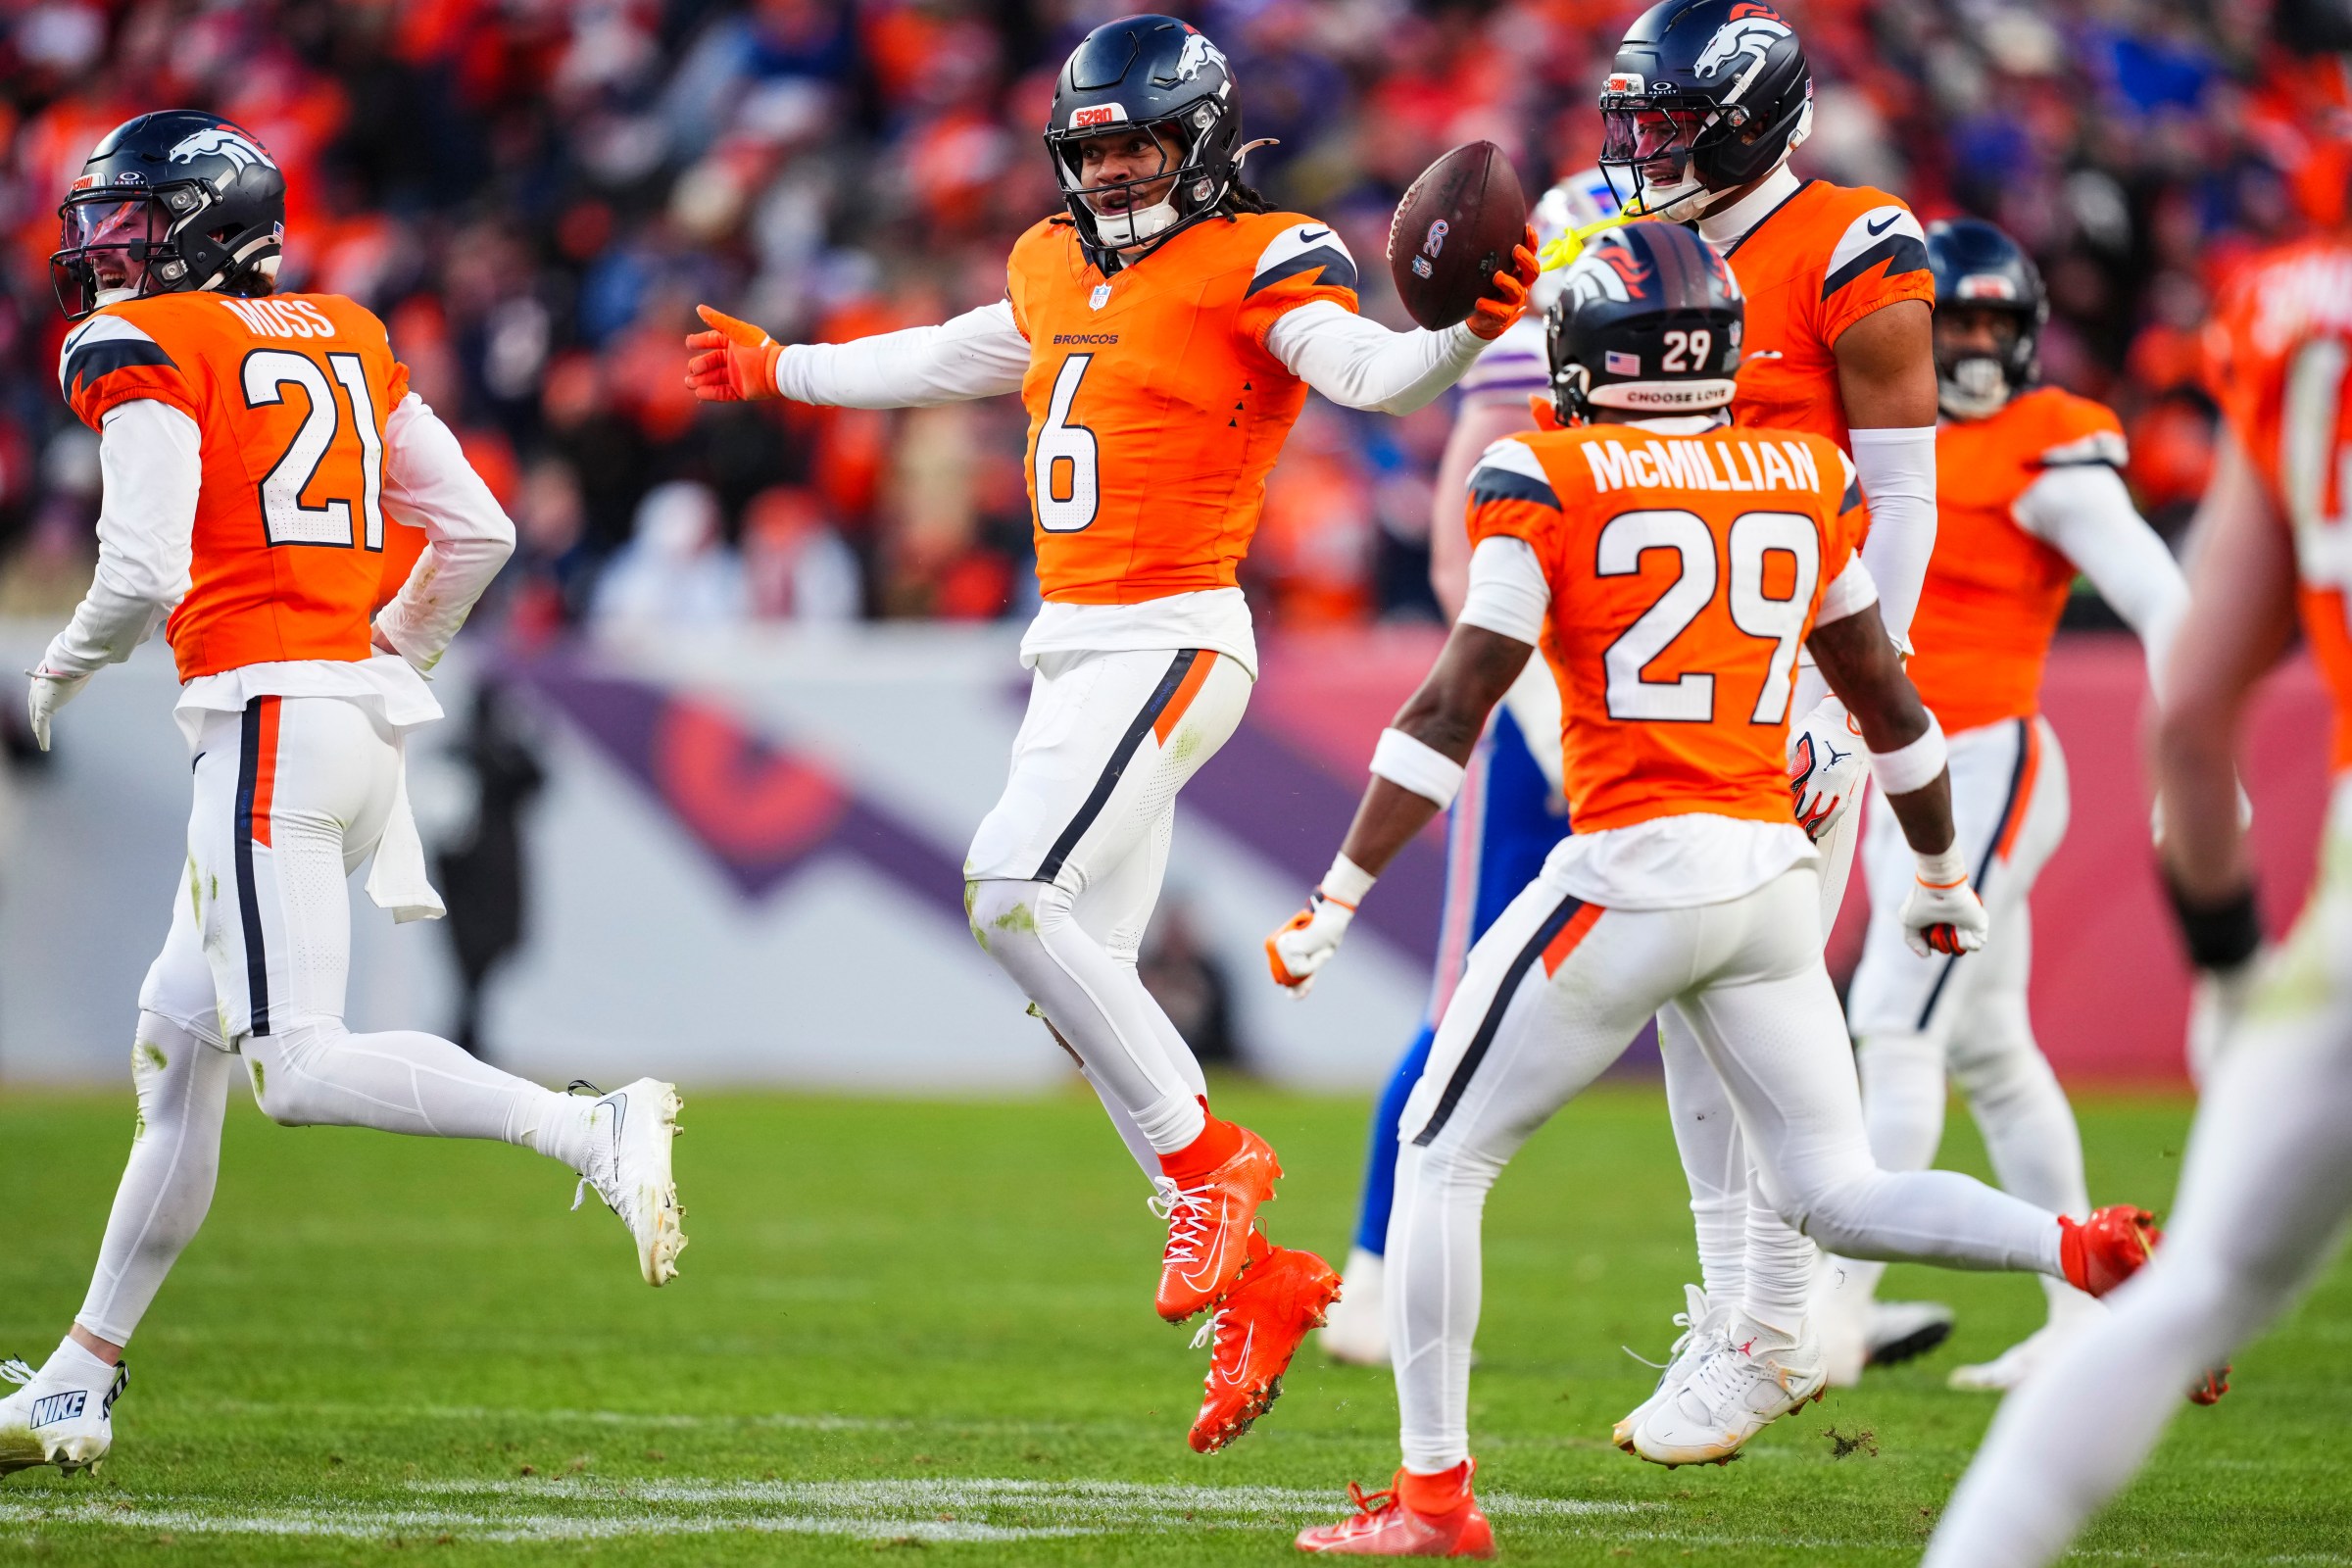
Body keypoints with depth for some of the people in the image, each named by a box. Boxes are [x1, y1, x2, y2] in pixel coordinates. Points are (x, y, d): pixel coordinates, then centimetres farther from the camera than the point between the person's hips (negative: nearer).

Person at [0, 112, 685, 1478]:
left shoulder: (146, 349, -5)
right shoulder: (346, 336, 17)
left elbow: (145, 575, -15)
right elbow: (479, 531, 15)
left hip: (267, 714, -9)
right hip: (362, 709, 9)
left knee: (301, 1068, -14)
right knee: (179, 1050, 15)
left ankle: (594, 1129, -28)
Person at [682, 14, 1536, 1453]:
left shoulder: (1253, 265, -7)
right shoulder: (1060, 273, 16)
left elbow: (1371, 372, -22)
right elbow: (946, 362, 34)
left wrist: (1470, 332, -42)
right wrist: (782, 372, 47)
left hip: (1171, 638, -9)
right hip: (1075, 646, 9)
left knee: (1018, 889, -23)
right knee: (1084, 976, 5)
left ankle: (1207, 1162, -12)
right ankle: (1256, 1283, 9)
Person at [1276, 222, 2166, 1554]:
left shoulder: (1549, 482, -6)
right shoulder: (1807, 481, 9)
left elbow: (1453, 710, -9)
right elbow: (1885, 699, 19)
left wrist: (1339, 899, -5)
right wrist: (1945, 873, 33)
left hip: (1629, 878, -5)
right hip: (1774, 879, 5)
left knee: (1442, 1159, 9)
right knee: (1837, 1196, 13)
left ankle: (1435, 1493, 7)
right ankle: (2090, 1251, -9)